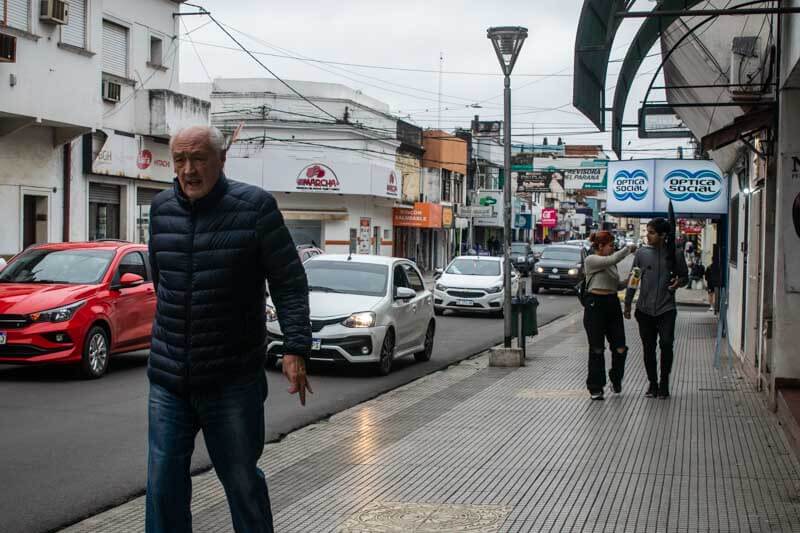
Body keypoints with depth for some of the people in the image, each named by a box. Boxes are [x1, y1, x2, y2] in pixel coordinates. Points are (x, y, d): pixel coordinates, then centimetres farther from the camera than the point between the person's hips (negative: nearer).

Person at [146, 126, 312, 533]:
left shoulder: (254, 206, -9)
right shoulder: (162, 208, 5)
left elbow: (289, 282, -8)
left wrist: (296, 349, -16)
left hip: (233, 380, -4)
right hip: (168, 377, 4)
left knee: (242, 479, 10)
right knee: (163, 481, 9)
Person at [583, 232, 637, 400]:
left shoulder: (611, 264, 16)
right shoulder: (591, 260, -8)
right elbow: (612, 259, -23)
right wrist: (629, 248, -12)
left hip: (613, 304, 6)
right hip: (595, 305, -6)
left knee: (620, 348, 1)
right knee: (597, 349, 1)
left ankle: (616, 380, 26)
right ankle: (595, 388, 12)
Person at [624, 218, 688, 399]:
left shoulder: (675, 254, 0)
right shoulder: (642, 253, 4)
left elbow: (684, 276, 11)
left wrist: (678, 282, -12)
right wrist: (627, 303, 9)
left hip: (666, 309, -2)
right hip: (645, 309, 2)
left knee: (666, 344, -12)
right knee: (648, 348, 7)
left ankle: (664, 384, 3)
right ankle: (653, 384, 20)